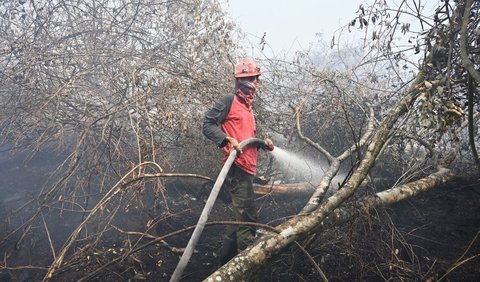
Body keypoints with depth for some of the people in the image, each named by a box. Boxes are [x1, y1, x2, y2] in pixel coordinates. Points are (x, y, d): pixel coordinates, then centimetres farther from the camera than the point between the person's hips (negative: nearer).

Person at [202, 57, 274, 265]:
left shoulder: (248, 107, 23)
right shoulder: (229, 101, -3)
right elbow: (208, 125, -11)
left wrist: (263, 144, 10)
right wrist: (228, 140, -25)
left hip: (247, 169, 10)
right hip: (236, 167, -9)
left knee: (241, 216, 15)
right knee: (247, 217, -11)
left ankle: (225, 260, 27)